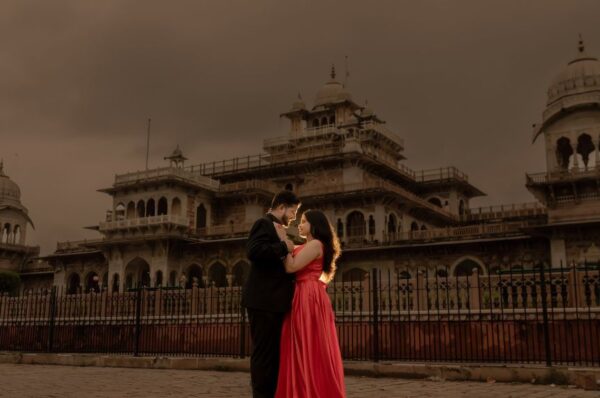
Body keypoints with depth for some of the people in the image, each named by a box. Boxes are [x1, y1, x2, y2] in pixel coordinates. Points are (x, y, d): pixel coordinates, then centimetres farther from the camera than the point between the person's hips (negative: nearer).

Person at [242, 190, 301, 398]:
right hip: (263, 300, -10)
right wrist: (283, 247, -16)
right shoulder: (264, 223, -7)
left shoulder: (274, 228, 22)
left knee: (274, 353, 13)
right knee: (263, 353, -6)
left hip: (273, 301, 10)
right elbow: (254, 251, -25)